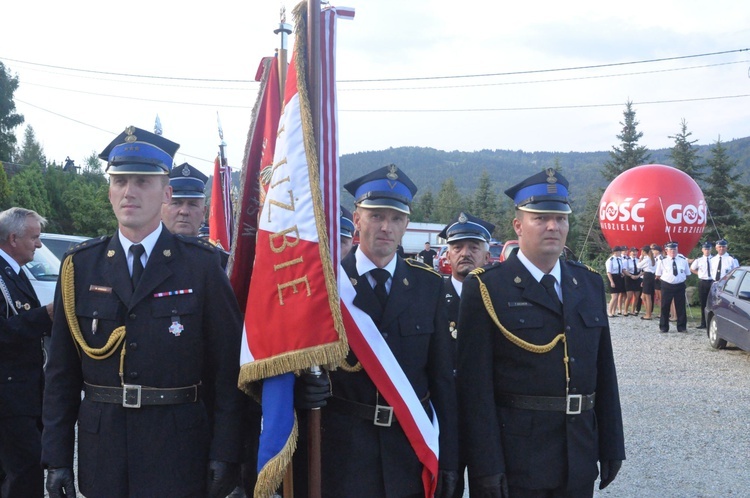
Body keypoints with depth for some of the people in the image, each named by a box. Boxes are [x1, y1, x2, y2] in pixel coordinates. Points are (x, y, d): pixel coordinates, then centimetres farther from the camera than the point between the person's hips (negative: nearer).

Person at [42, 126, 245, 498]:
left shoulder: (202, 263, -2)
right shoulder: (80, 265, 4)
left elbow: (228, 364, -4)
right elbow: (62, 371, 5)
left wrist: (225, 453, -8)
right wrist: (56, 456, 1)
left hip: (179, 448, -2)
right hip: (101, 449, 2)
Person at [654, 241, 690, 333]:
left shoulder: (683, 260, 4)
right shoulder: (662, 261, -3)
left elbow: (687, 274, 14)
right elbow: (658, 275, 5)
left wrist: (681, 279, 5)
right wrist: (665, 280, 0)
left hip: (680, 286, 2)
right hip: (667, 286, -1)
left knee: (681, 307, 5)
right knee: (665, 307, 3)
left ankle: (682, 327, 15)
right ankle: (664, 327, 13)